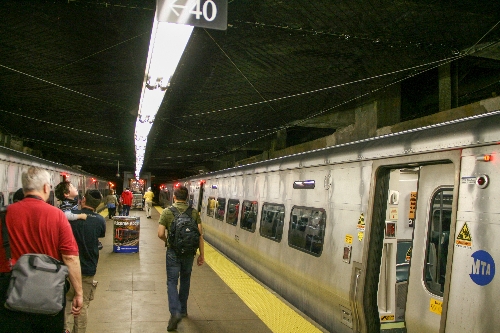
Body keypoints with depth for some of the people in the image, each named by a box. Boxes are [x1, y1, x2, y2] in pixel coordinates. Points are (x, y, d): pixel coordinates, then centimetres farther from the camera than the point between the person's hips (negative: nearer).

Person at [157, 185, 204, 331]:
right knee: (185, 280, 20)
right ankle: (183, 310, 31)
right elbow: (199, 234, -4)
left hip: (173, 251, -2)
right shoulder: (194, 212, -3)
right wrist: (202, 254, 2)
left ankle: (175, 312, -11)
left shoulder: (167, 211, -8)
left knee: (172, 282, 5)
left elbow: (160, 234, -10)